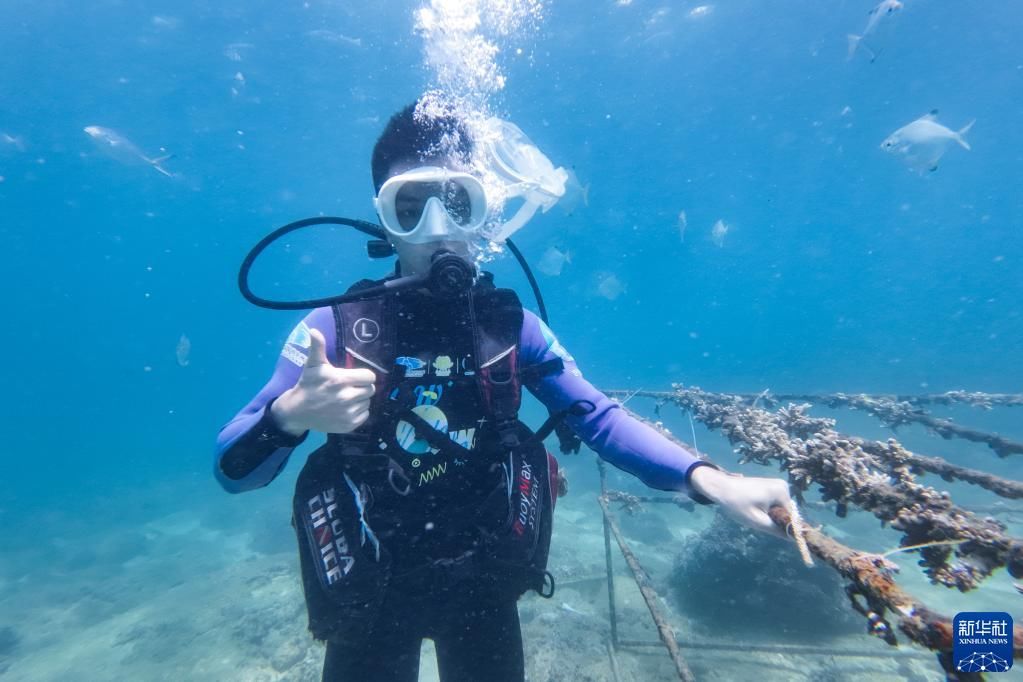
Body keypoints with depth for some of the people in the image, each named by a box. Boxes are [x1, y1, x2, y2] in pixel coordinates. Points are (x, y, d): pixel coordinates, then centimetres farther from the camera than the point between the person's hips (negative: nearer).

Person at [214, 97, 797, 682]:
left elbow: (599, 419, -14)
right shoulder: (336, 327, -14)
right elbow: (234, 471, -14)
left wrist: (708, 480, -28)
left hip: (484, 586, 2)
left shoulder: (510, 325, -9)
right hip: (369, 595, 0)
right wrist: (290, 415, -36)